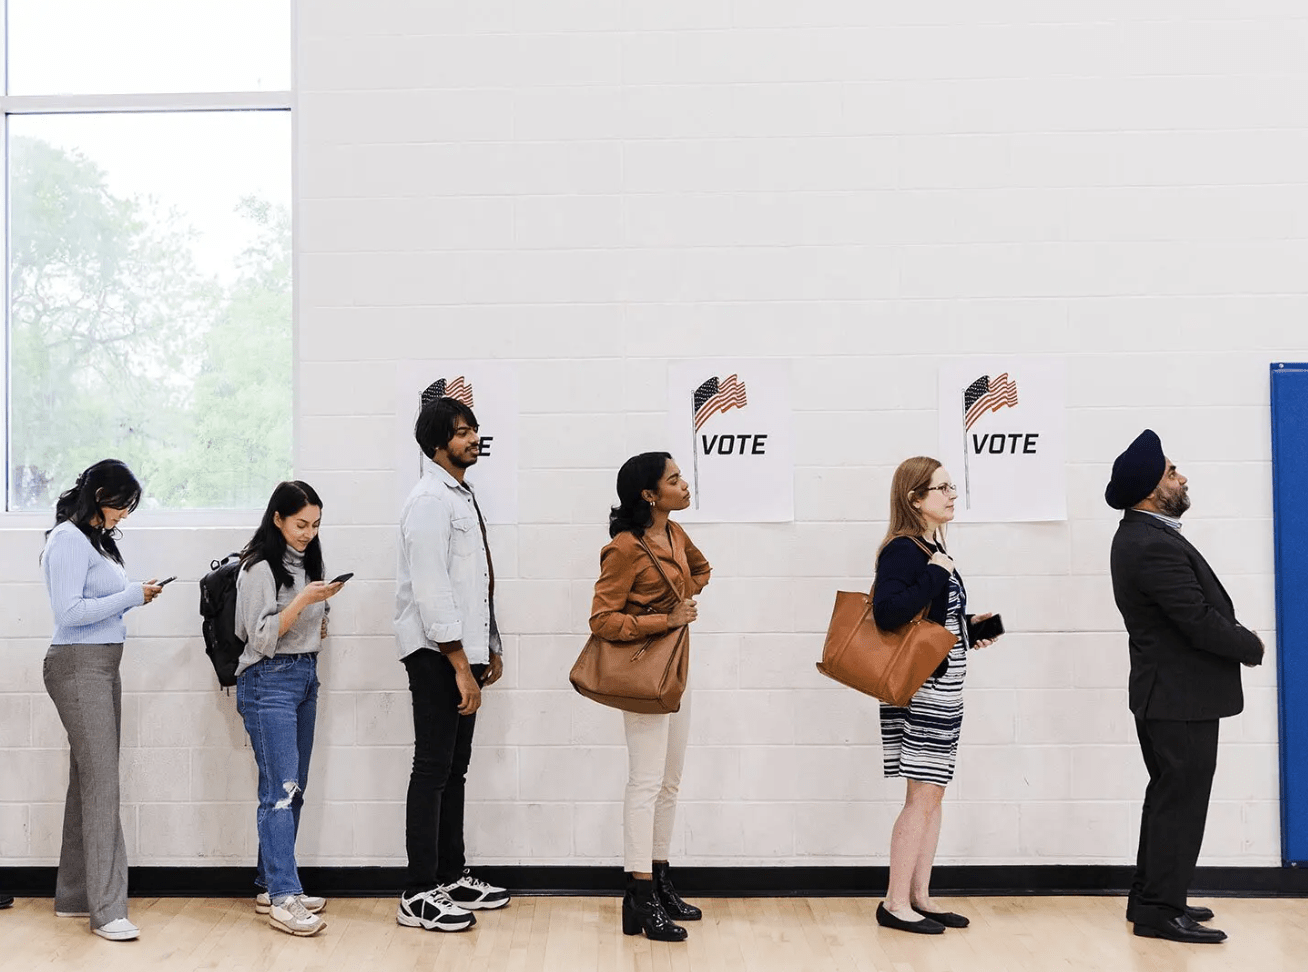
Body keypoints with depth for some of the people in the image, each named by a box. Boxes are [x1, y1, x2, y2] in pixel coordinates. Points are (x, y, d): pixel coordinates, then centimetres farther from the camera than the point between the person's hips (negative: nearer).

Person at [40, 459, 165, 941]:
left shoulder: (96, 538, 18)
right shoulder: (68, 539, -11)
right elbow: (69, 612, -18)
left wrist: (137, 595, 3)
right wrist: (131, 596, -14)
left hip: (103, 666, 9)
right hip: (79, 666, -9)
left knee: (88, 779, 10)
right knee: (101, 781, -11)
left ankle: (74, 895, 18)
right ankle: (107, 910, -9)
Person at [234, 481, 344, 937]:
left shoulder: (306, 562, 15)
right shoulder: (259, 567, -10)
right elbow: (262, 638, -15)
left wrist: (320, 616, 7)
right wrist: (303, 601, -22)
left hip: (305, 677, 8)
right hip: (269, 681, -8)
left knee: (292, 789, 9)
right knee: (282, 788, -13)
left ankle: (271, 885, 16)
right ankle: (283, 899, -15)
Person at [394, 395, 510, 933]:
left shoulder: (464, 496, 17)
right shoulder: (430, 500, -13)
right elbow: (430, 588, -20)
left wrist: (490, 648, 18)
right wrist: (460, 666, -21)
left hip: (464, 651, 9)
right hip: (436, 654, -9)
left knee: (454, 767, 13)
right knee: (433, 768, -6)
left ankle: (452, 876, 22)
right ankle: (418, 895, 0)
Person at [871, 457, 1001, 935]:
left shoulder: (933, 548, 14)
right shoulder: (903, 550, -14)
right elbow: (887, 612, -29)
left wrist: (968, 625, 7)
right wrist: (934, 574, -23)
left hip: (943, 688, 10)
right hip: (919, 690, -9)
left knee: (933, 792, 11)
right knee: (922, 794, -6)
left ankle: (920, 896, 19)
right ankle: (895, 903, 2)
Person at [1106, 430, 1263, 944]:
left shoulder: (1142, 536, 9)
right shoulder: (1154, 546, -24)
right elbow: (1200, 622, -24)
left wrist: (1235, 633, 1)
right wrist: (1252, 646, -7)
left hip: (1168, 692, 11)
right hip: (1183, 696, -11)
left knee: (1169, 797, 18)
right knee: (1181, 801, -2)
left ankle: (1150, 897, 27)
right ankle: (1161, 911, 6)